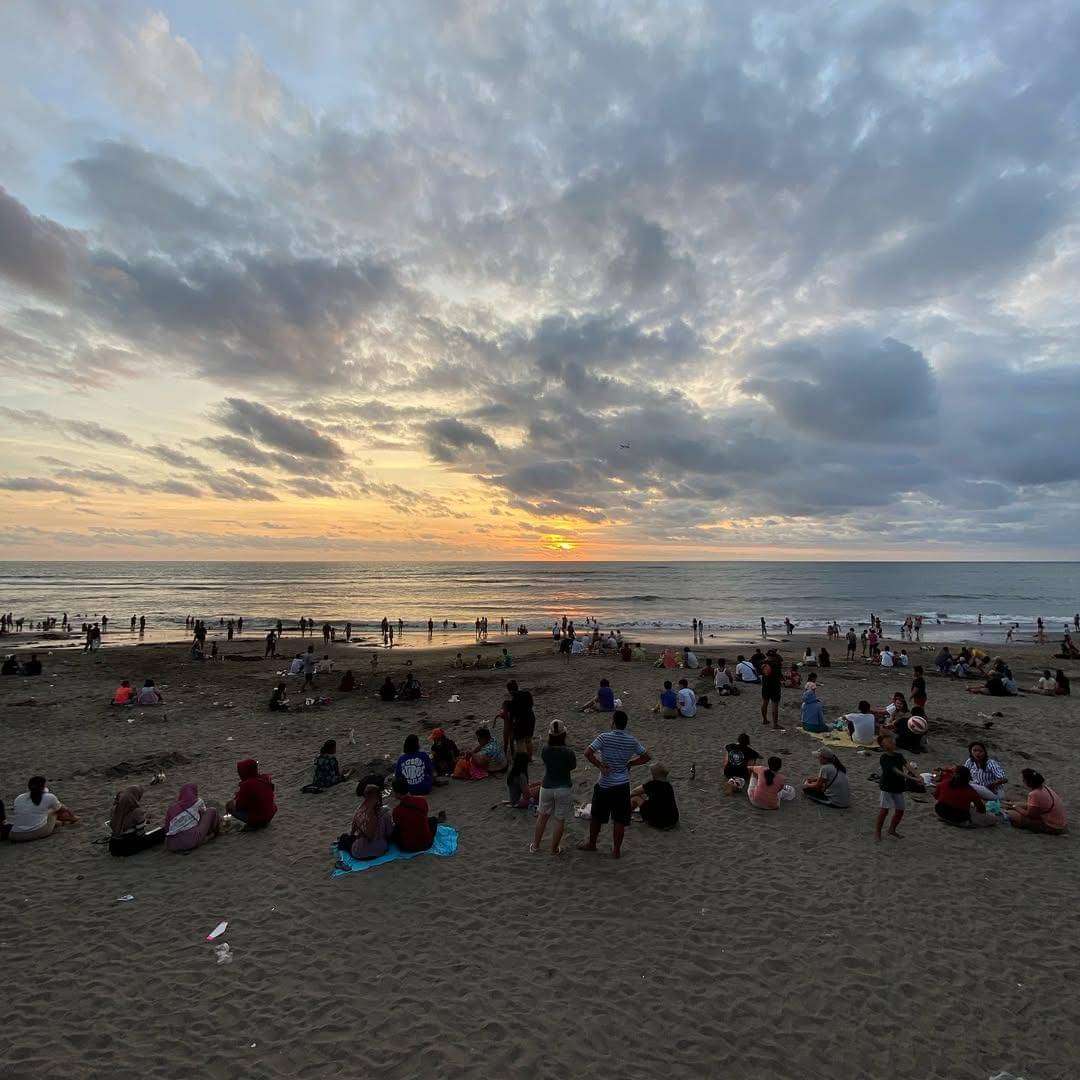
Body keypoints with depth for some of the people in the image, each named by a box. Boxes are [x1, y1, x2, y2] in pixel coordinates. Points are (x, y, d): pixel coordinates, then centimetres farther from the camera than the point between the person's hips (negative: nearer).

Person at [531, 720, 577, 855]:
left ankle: (535, 846, 34)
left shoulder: (545, 750, -15)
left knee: (543, 816, 23)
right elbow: (573, 767, -4)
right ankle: (554, 849, 27)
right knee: (560, 820, 15)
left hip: (547, 787, 2)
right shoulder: (569, 752, -22)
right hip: (564, 788, -2)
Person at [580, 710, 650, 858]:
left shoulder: (604, 737, -15)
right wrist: (629, 763, 7)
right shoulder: (632, 741, -5)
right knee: (620, 819, 12)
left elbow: (588, 753, -23)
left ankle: (591, 843, 33)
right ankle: (616, 850, 20)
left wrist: (600, 765, -11)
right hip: (622, 785, 2)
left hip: (604, 785, -2)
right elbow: (646, 757, 5)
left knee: (596, 816, 17)